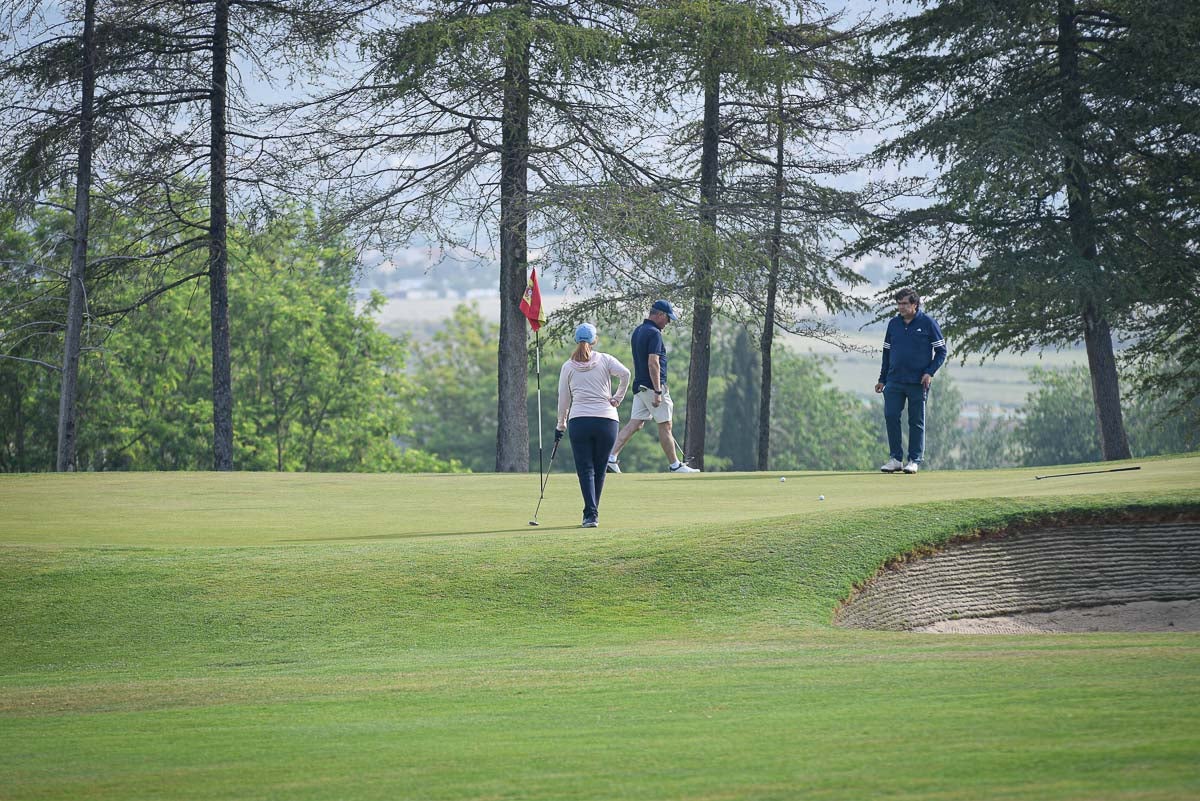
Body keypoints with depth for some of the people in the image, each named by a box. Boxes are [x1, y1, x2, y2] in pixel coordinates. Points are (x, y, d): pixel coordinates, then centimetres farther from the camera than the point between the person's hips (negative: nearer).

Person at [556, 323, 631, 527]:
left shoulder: (568, 366, 7)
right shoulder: (605, 360, 5)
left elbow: (563, 398, 10)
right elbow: (625, 373, -13)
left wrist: (560, 425, 19)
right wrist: (617, 398, -1)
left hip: (579, 420, 0)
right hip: (606, 419, 1)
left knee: (585, 469, 0)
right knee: (599, 469, 13)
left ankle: (591, 514, -14)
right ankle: (593, 513, 17)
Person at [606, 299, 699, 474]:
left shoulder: (637, 331, 15)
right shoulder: (654, 333, -15)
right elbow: (653, 363, -22)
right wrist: (658, 391, -23)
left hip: (639, 386, 9)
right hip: (652, 386, -9)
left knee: (634, 424, 5)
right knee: (665, 425, 1)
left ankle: (611, 457, -6)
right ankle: (675, 465, 8)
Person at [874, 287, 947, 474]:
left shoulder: (927, 323, -3)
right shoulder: (893, 324, 9)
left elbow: (941, 351, 0)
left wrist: (930, 372, -12)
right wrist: (882, 379, 14)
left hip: (918, 382, -4)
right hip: (894, 380, 4)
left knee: (916, 421, 2)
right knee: (890, 416, -5)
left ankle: (914, 460, 8)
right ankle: (896, 458, 2)